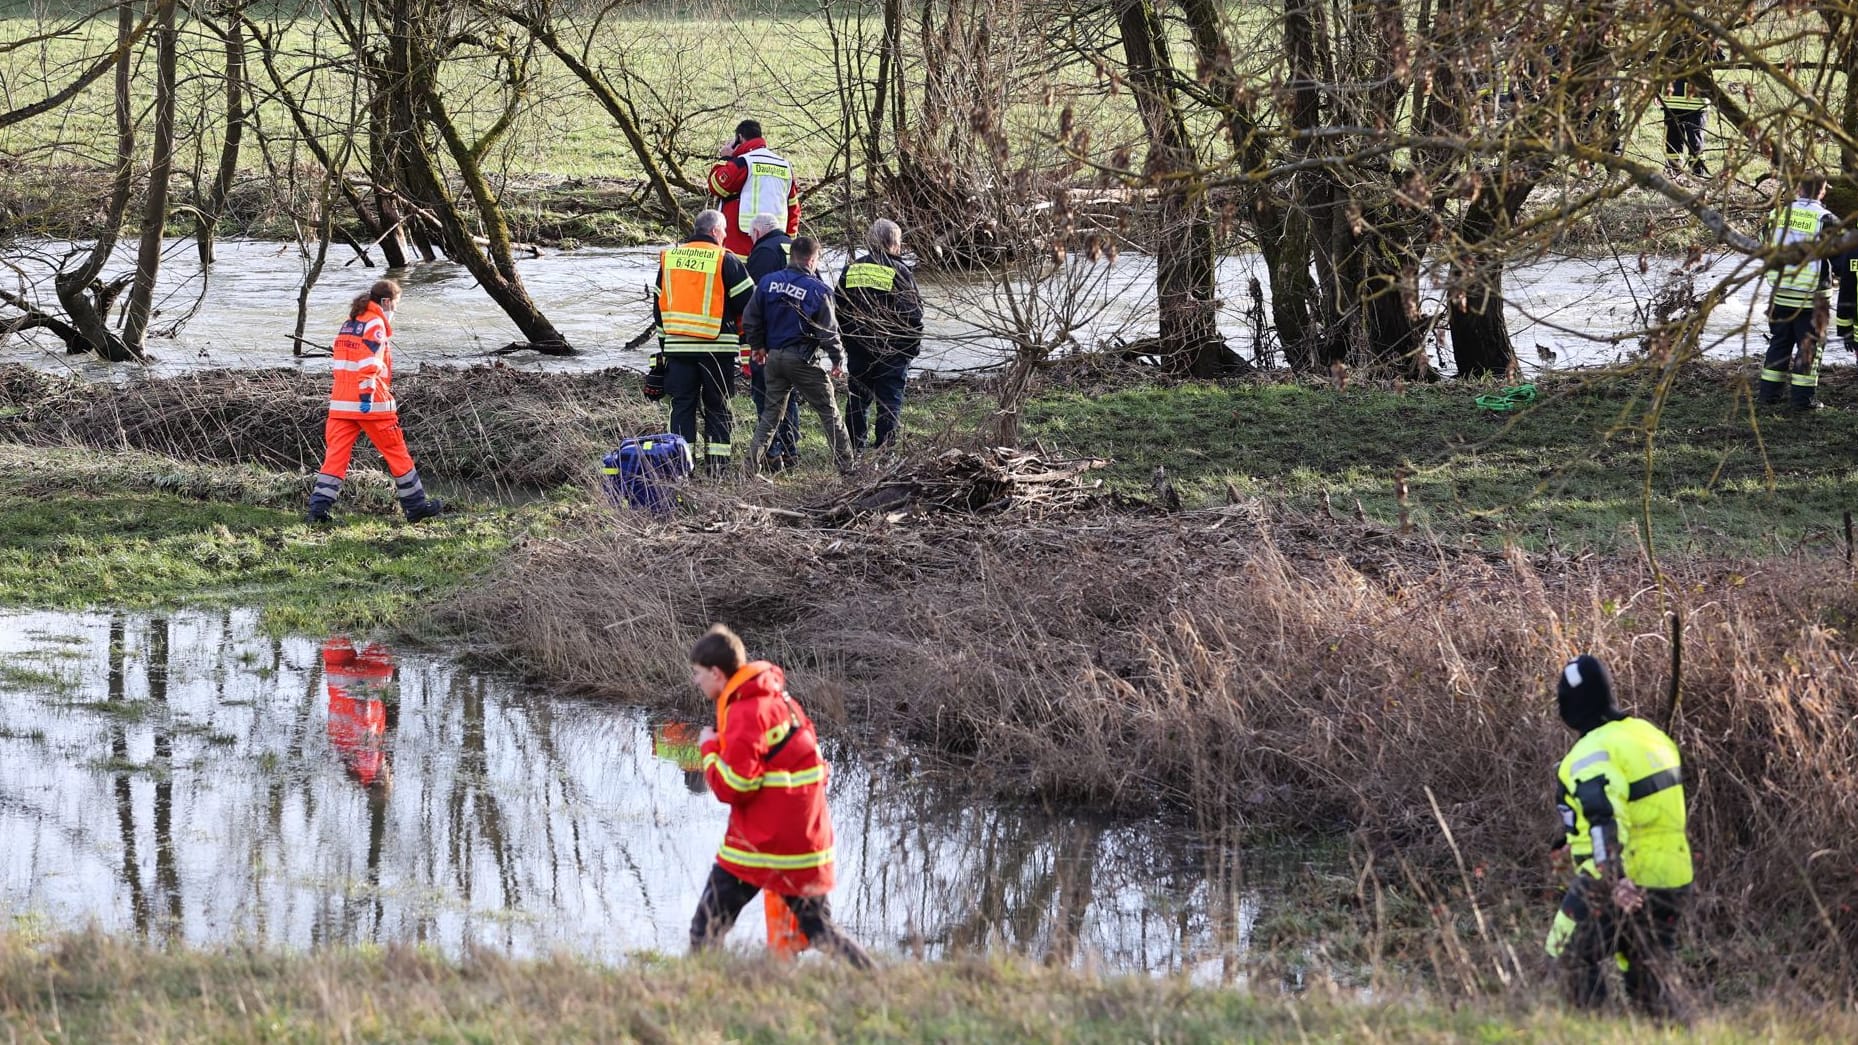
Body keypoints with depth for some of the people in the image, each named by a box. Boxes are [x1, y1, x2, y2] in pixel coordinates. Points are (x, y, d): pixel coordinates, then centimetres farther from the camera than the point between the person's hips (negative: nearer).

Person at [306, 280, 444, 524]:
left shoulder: (349, 324, 19)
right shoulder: (376, 324, -7)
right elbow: (369, 363, -18)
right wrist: (367, 396, -21)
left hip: (341, 402, 7)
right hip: (372, 403, -7)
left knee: (335, 455, 2)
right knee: (396, 453, 6)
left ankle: (318, 506, -9)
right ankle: (416, 505, 14)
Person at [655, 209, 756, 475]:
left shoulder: (669, 258, 9)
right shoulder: (726, 261, -6)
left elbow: (659, 306, 16)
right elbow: (749, 302, -4)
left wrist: (664, 342, 23)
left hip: (677, 345, 3)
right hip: (717, 347, -3)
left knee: (682, 405, 7)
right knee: (717, 407, 5)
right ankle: (717, 466, 3)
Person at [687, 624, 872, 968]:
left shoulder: (746, 713, -16)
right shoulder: (777, 697, 11)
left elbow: (731, 787, -19)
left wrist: (710, 747, -2)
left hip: (757, 847, -9)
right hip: (808, 843, 9)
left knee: (707, 928, -1)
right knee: (818, 929, 13)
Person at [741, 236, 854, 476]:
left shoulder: (768, 282, 1)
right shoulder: (817, 291, -13)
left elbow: (750, 319, 6)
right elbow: (828, 330, -10)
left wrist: (758, 345, 20)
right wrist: (838, 360, 2)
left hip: (774, 357, 5)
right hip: (802, 361, -5)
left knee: (771, 411, 15)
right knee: (829, 412, 6)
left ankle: (752, 464, 6)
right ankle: (847, 465, 7)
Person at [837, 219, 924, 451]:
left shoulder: (851, 270, 6)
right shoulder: (899, 272, -9)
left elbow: (838, 310, 11)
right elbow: (913, 314, -9)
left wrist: (846, 344, 18)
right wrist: (914, 346, 1)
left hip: (857, 350, 4)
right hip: (892, 351, -4)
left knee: (858, 400, 12)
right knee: (889, 401, 0)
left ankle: (853, 450, 13)